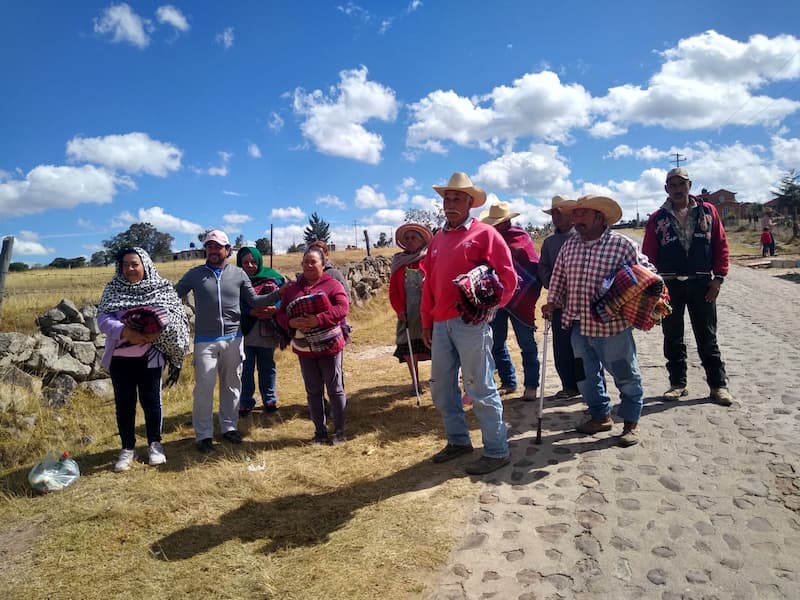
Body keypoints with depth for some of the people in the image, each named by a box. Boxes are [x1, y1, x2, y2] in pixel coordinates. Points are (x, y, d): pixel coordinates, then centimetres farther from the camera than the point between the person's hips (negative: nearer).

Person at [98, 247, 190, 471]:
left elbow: (177, 316, -8)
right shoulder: (113, 289, 2)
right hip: (120, 357, 2)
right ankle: (127, 448, 23)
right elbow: (103, 319, -7)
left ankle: (155, 444, 25)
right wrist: (125, 332, -25)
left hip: (150, 356, -1)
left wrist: (157, 331, -24)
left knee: (151, 400, 7)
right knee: (124, 403, 8)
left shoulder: (161, 287, -2)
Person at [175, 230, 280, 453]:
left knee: (232, 384, 12)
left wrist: (280, 293, -6)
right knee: (204, 387, -2)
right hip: (205, 341, -2)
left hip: (233, 338, 2)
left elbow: (254, 301, 5)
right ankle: (203, 434, 11)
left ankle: (229, 426, 28)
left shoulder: (238, 274, 2)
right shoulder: (194, 274, 1)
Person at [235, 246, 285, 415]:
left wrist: (274, 309, -24)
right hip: (245, 333, -1)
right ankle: (245, 403, 23)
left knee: (267, 368, 15)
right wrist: (252, 312, -25)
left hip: (267, 333, 1)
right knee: (245, 370, 7)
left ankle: (270, 399, 31)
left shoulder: (271, 277, 0)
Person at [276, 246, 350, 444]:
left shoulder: (333, 285, -4)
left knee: (335, 389, 5)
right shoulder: (291, 288, 10)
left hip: (329, 346, -4)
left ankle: (339, 431, 17)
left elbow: (343, 307, -17)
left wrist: (318, 320, -25)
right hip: (305, 348, 4)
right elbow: (281, 314, 8)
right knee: (313, 391, 12)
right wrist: (291, 322, -15)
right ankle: (320, 431, 24)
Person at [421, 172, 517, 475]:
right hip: (441, 324, 7)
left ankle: (496, 451, 12)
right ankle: (458, 440, 31)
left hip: (471, 323, -7)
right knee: (441, 387, 14)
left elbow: (507, 277, -6)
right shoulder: (437, 239, 17)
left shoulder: (484, 234, -2)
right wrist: (426, 322, 15)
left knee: (480, 389, -1)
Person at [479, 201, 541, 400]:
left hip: (519, 300, -4)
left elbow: (535, 268, -7)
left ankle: (531, 385, 15)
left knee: (527, 345, 5)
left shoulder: (520, 237, -4)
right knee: (496, 344, 10)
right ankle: (508, 382, 24)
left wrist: (530, 297, -14)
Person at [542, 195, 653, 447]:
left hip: (612, 326, -5)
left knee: (625, 376, 9)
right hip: (579, 325, 5)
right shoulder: (569, 245, 5)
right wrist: (552, 302, 3)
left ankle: (631, 421, 28)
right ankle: (601, 415, 36)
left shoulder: (622, 244, -10)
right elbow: (558, 278, 13)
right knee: (586, 375, 17)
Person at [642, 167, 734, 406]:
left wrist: (718, 278, -4)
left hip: (702, 284, 0)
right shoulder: (658, 218, 1)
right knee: (673, 338, 8)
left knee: (707, 337, 6)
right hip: (669, 285, 1)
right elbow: (649, 254, 0)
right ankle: (677, 383, 20)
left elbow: (721, 245, 2)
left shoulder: (707, 211, 3)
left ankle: (718, 384, 16)